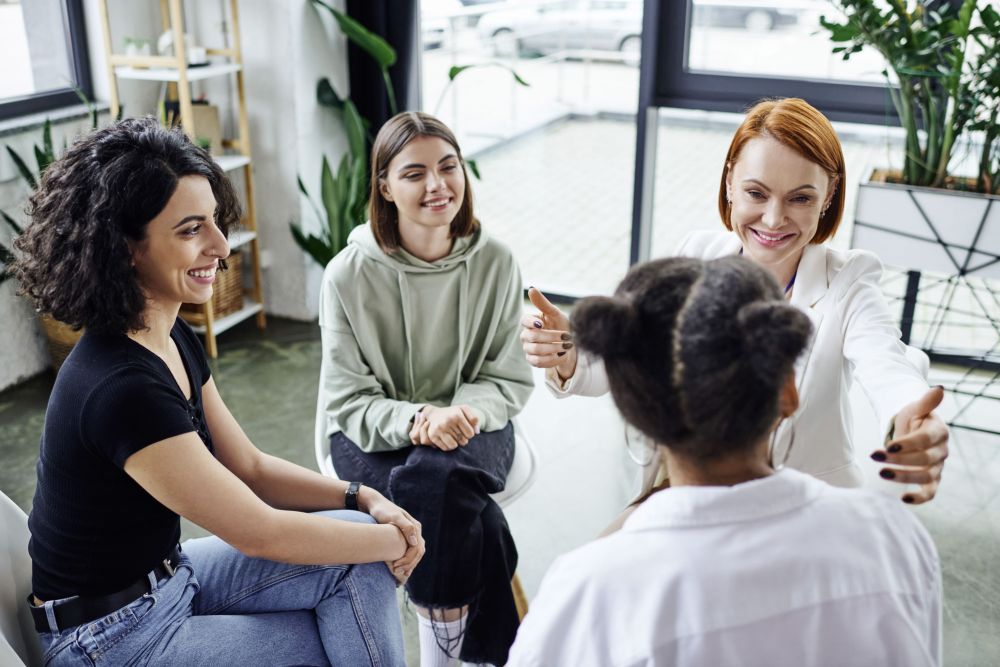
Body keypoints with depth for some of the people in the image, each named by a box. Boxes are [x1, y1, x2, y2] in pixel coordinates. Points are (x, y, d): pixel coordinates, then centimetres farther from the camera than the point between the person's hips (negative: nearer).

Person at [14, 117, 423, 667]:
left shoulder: (174, 340, -2)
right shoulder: (123, 389, -31)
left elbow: (250, 468, 5)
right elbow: (259, 533, -24)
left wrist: (364, 500, -8)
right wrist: (395, 542, -12)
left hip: (169, 576, 8)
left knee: (360, 547, -3)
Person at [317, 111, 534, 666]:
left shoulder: (496, 262, -5)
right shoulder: (350, 275, -11)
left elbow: (512, 379, 0)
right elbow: (346, 401, -8)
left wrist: (465, 413, -22)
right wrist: (415, 420, -28)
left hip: (472, 430, 1)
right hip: (374, 435, -1)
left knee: (433, 480, -34)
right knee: (457, 508, -31)